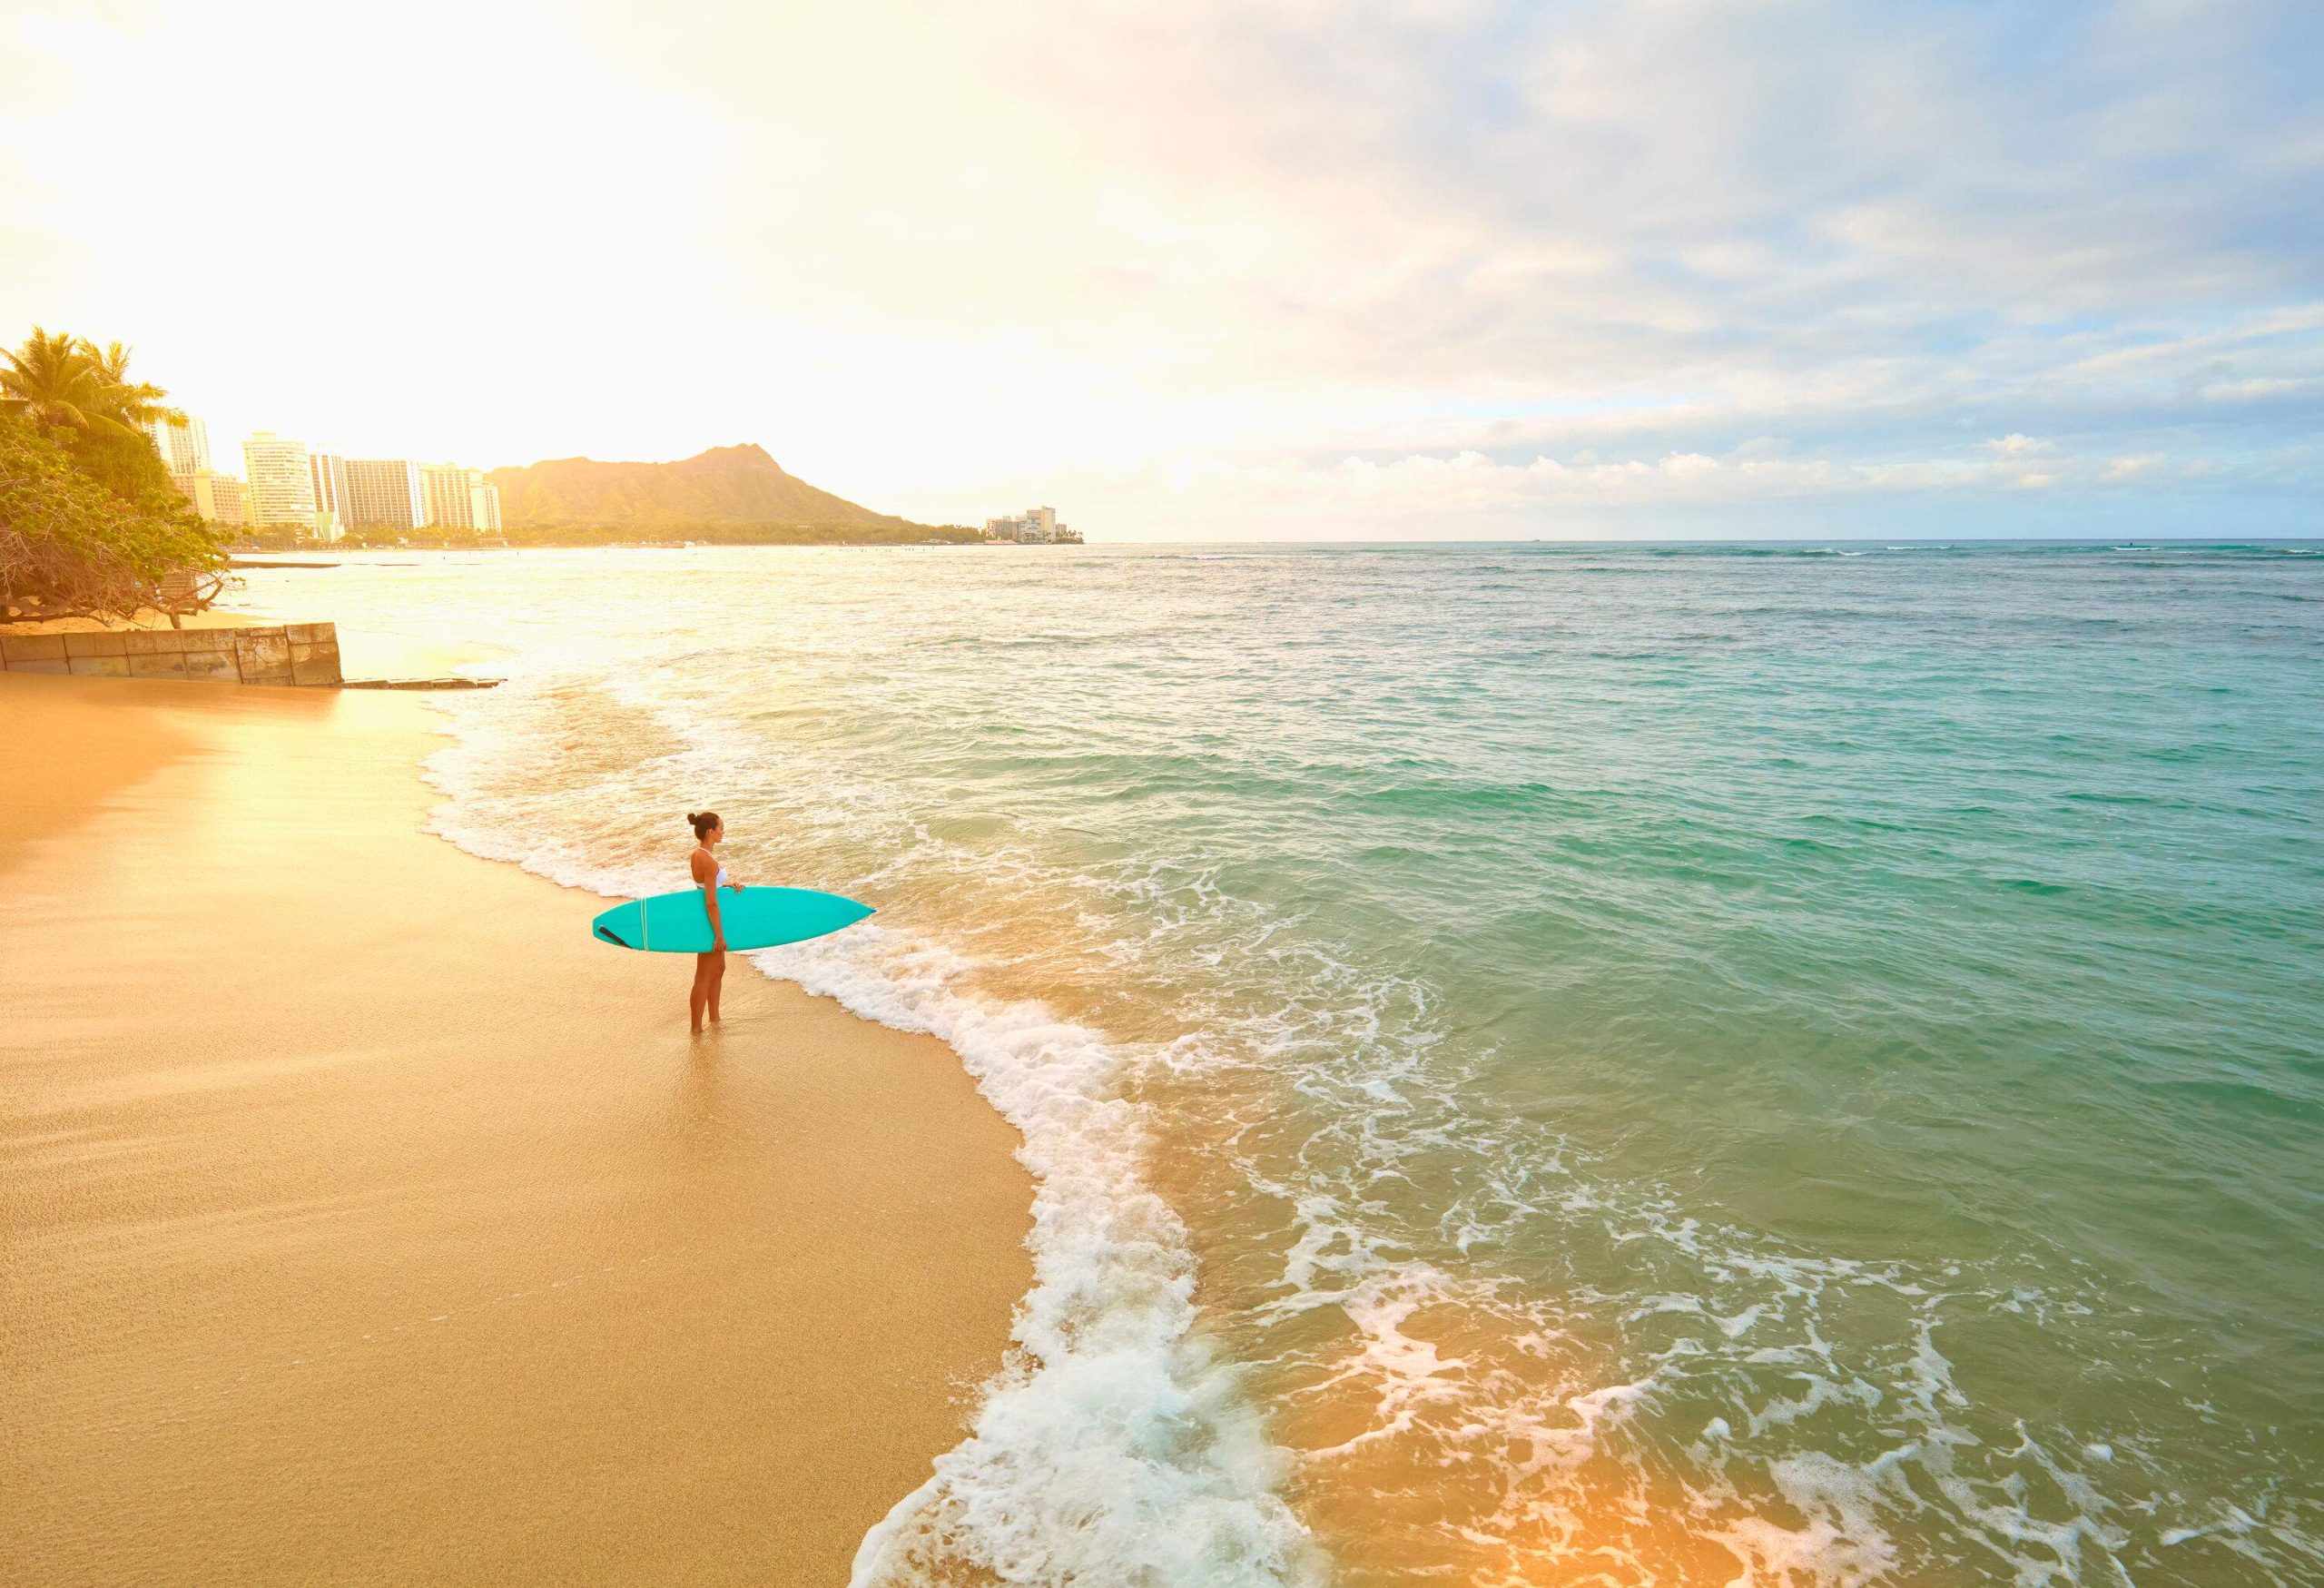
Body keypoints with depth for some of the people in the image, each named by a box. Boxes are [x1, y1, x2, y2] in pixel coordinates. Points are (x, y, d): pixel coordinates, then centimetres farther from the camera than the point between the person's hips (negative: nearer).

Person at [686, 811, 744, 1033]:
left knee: (718, 969, 23)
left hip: (705, 919, 10)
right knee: (704, 978, 4)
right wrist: (720, 936, -21)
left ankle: (714, 1018, 36)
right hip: (710, 923, -10)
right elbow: (711, 903, -26)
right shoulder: (708, 861, -27)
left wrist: (730, 884, -2)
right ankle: (696, 1030, 16)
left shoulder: (698, 853, 1)